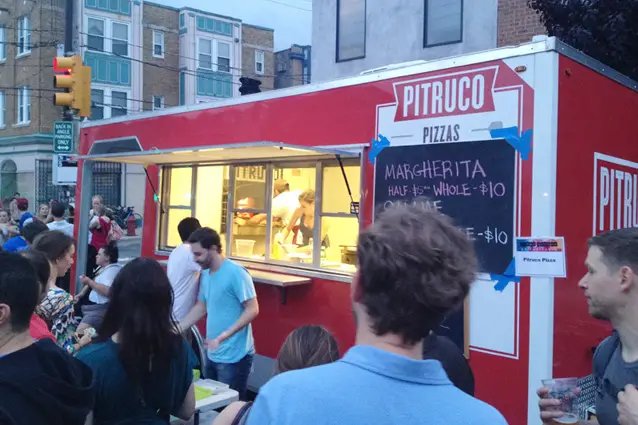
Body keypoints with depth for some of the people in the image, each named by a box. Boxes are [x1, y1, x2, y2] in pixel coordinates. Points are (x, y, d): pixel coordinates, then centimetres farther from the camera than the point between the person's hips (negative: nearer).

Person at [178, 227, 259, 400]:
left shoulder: (236, 273, -17)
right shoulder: (205, 274, 8)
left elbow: (253, 310, -19)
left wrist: (223, 337, -27)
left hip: (234, 356, -8)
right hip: (213, 354, 8)